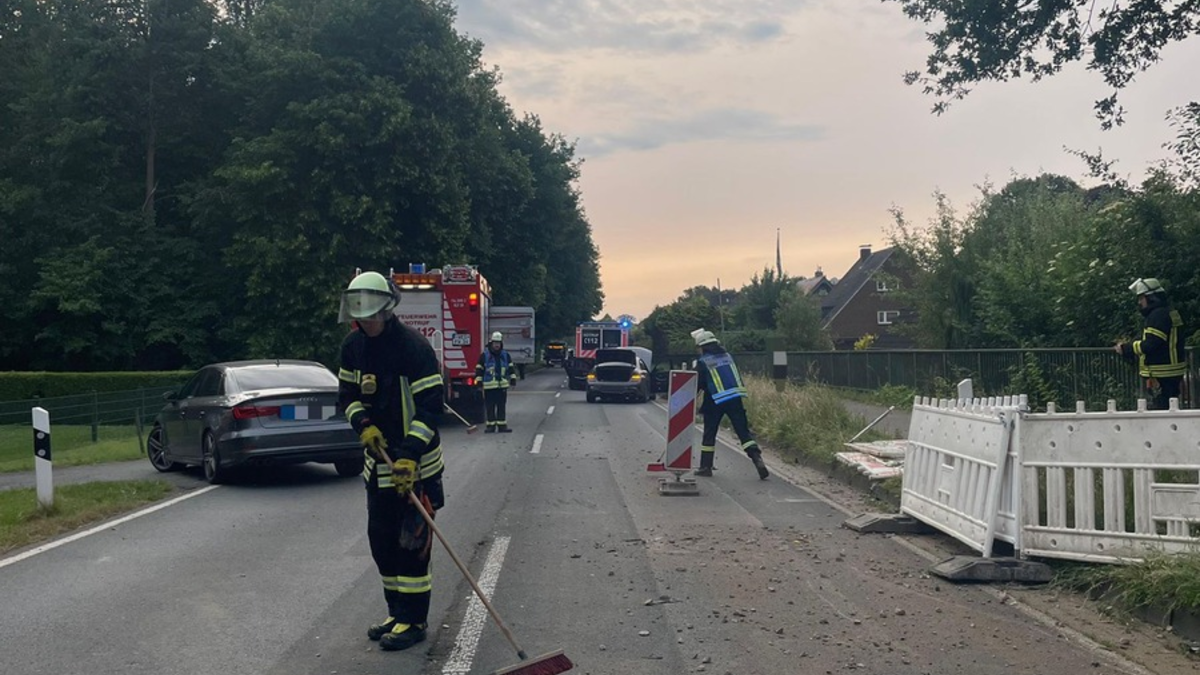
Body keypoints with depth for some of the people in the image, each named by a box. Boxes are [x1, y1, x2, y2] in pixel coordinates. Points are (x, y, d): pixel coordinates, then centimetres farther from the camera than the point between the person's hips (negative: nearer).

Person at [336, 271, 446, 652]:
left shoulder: (414, 348, -19)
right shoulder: (353, 346, 3)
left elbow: (429, 407, -21)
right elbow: (347, 393, 12)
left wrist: (409, 455, -28)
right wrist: (363, 424, -8)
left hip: (415, 462, -7)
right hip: (377, 458, 7)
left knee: (411, 542, -4)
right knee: (381, 538, 13)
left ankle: (414, 620, 8)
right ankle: (398, 612, 27)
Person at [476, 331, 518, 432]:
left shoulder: (505, 355, 9)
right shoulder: (484, 355, -1)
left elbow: (510, 368, 16)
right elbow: (479, 369, 0)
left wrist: (513, 378, 10)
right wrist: (479, 381, -4)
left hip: (502, 386, 3)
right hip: (489, 386, -3)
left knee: (502, 407, 6)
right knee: (490, 407, 2)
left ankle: (502, 425, 11)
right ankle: (491, 426, 8)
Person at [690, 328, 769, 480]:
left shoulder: (702, 362, -2)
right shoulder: (727, 356, 14)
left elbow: (697, 385, -1)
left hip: (715, 402, -4)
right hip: (735, 399, 4)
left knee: (709, 434, 10)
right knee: (743, 432, 2)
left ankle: (705, 467, 15)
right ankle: (758, 460, -12)